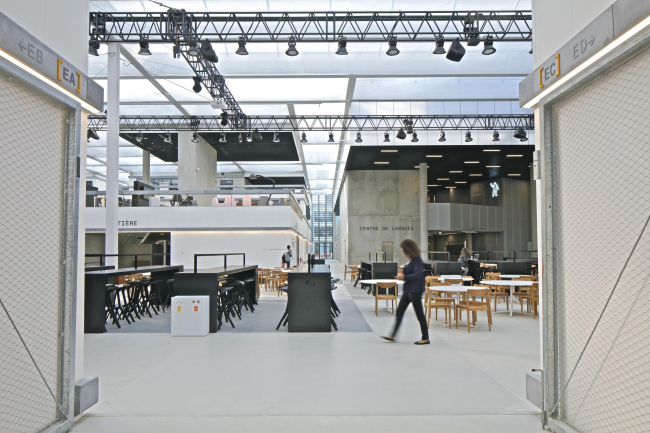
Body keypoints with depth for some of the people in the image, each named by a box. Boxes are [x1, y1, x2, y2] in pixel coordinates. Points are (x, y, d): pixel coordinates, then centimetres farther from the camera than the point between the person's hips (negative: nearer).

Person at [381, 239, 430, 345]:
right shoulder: (411, 260, 11)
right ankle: (393, 335, 16)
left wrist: (405, 277, -22)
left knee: (419, 314, 0)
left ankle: (425, 338, 12)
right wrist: (403, 275, 3)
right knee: (400, 311, 10)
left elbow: (418, 274, -25)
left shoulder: (417, 260, -17)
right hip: (408, 290, 10)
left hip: (415, 290, -10)